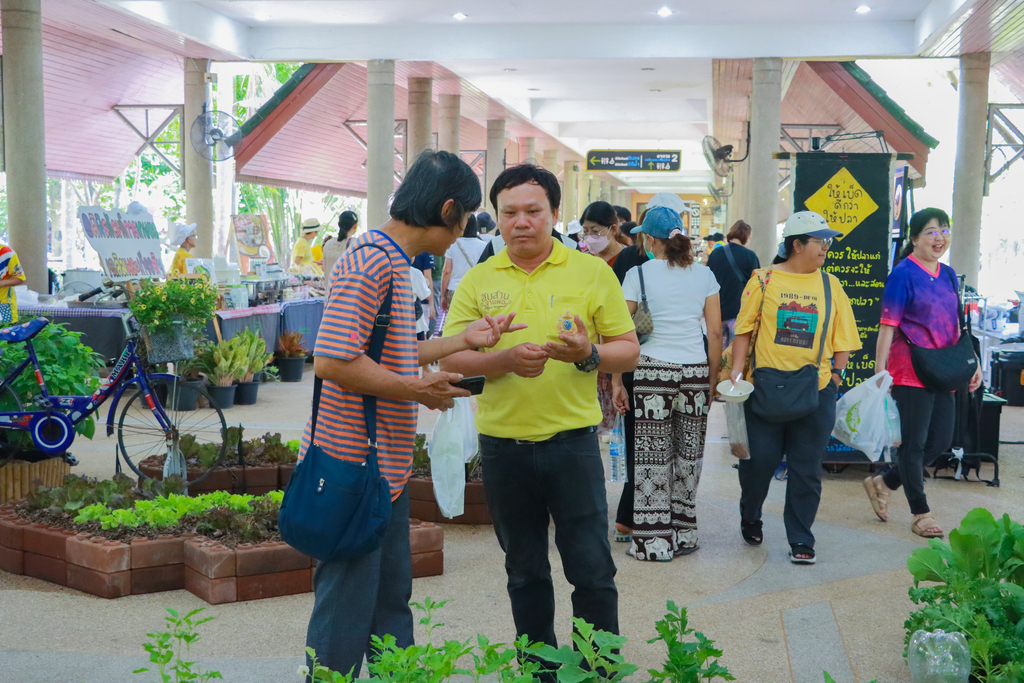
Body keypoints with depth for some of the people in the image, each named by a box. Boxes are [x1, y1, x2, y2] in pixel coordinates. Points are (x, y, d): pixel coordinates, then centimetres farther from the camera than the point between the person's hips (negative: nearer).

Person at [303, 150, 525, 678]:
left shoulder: (390, 259, 15)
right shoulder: (372, 260, -18)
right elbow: (333, 361, -25)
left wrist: (462, 340, 19)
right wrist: (419, 389, -17)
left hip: (385, 473, 10)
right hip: (355, 473, -10)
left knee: (392, 601, 19)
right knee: (345, 612, 1)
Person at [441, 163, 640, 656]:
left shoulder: (592, 273, 1)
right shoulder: (477, 280, 5)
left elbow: (629, 351, 2)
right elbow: (450, 360, 0)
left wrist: (588, 354, -19)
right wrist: (505, 359, -18)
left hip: (572, 442, -2)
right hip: (502, 445, 2)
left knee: (592, 570, 0)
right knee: (525, 572, 15)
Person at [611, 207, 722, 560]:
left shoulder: (638, 274, -2)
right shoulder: (704, 274, 7)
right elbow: (715, 332, 5)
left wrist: (616, 381, 1)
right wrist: (713, 379, 13)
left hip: (653, 370, -3)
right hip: (695, 371, 3)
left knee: (652, 457, 2)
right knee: (688, 456, 11)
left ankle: (654, 541, 5)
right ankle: (684, 535, 19)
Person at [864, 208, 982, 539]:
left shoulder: (948, 275, 12)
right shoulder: (903, 274, -9)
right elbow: (888, 327, -12)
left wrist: (972, 362, 16)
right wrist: (879, 372, -15)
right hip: (910, 371, -7)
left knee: (941, 441, 10)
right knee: (915, 442, 1)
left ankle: (882, 483, 26)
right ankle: (921, 514, 13)